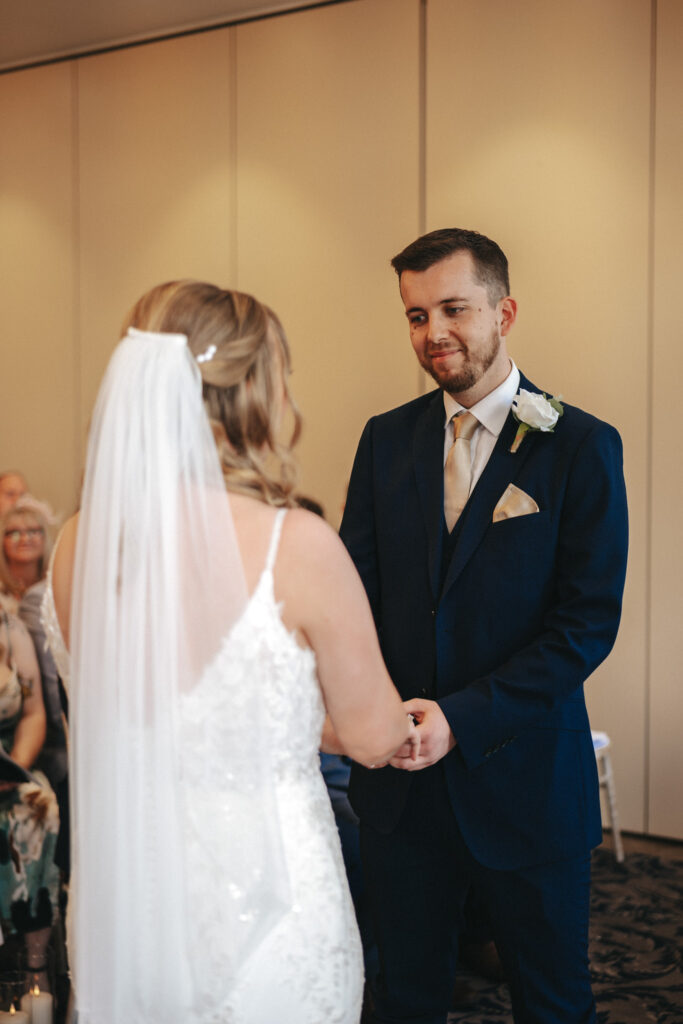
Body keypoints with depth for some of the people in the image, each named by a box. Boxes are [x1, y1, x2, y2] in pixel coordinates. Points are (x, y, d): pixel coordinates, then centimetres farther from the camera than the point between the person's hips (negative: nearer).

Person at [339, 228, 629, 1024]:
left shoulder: (581, 447, -8)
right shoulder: (386, 439, 5)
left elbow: (589, 622, -13)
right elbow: (357, 588, 3)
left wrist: (462, 719, -20)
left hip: (524, 777, -3)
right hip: (400, 778, 3)